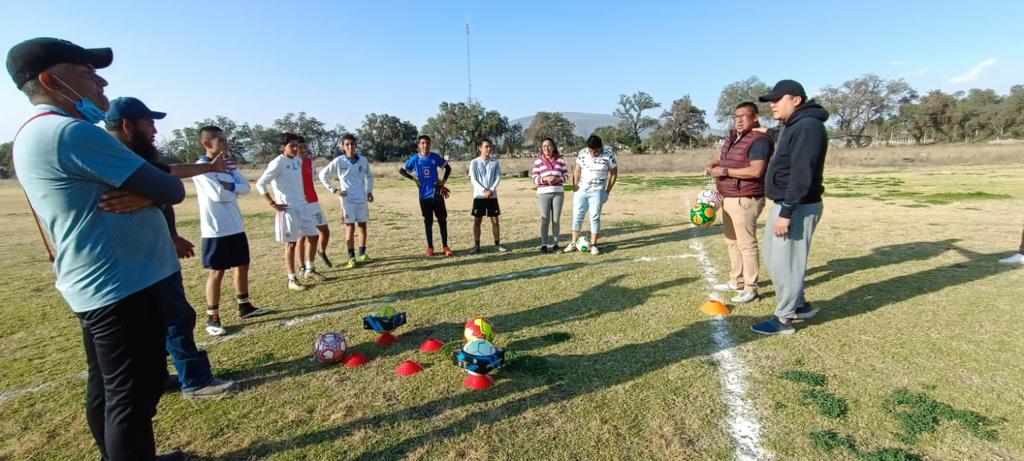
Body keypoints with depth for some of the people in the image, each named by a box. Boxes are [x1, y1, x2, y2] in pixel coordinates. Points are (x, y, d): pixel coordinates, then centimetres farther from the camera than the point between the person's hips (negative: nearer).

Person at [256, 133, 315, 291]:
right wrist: (273, 204, -15)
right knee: (291, 243, -2)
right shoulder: (278, 163, -13)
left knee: (313, 236, 11)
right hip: (288, 208, -7)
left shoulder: (298, 161, 9)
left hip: (302, 206, 8)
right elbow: (260, 184, -15)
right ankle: (292, 280, 8)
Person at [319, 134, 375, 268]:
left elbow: (369, 176, 17)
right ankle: (352, 257, 5)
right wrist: (334, 190, -2)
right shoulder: (338, 161, -7)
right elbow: (323, 175, 2)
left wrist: (369, 192, 10)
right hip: (347, 200, -3)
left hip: (362, 199, 3)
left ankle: (362, 254, 20)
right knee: (350, 228, -3)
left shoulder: (363, 160, 1)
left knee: (362, 226, 8)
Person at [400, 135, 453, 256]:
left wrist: (443, 181, 1)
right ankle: (430, 247, 15)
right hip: (424, 195, 0)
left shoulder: (435, 157, 0)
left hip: (437, 193, 0)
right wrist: (414, 179, -4)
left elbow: (448, 168, 12)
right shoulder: (414, 159, -1)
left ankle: (445, 246, 10)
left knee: (442, 219, 1)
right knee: (428, 221, 6)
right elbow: (401, 170, 7)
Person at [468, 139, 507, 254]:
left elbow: (498, 178, 0)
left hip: (492, 195, 2)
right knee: (477, 221, 2)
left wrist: (491, 190, -15)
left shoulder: (495, 162, 5)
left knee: (495, 220, 4)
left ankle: (497, 244, 13)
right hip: (479, 195, -2)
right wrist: (484, 191, -17)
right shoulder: (474, 162, -1)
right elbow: (473, 179, -7)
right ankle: (476, 245, 10)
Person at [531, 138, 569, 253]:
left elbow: (566, 174, 9)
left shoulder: (560, 159, 7)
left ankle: (555, 243, 16)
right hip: (543, 193, -1)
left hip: (558, 192, 2)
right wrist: (545, 179, -18)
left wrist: (559, 179, -11)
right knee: (545, 219, -1)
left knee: (556, 219, 5)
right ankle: (543, 244, 8)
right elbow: (535, 179, 0)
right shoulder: (538, 161, 3)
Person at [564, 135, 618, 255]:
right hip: (581, 190, 3)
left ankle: (593, 244, 6)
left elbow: (614, 173, 0)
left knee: (595, 217, -3)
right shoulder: (582, 153, -2)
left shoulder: (608, 155, -9)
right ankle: (573, 243, 13)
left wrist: (607, 191, -2)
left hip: (597, 191, -3)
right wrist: (574, 189, 1)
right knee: (577, 216, 4)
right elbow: (577, 171, 5)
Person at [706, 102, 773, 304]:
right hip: (727, 199, 10)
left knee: (747, 244, -5)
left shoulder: (759, 140, -14)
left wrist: (724, 171, -20)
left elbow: (756, 171, -24)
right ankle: (736, 281, 27)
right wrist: (715, 164, 7)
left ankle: (751, 289, 4)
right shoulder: (732, 137, 16)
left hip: (745, 201, -10)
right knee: (732, 242, 16)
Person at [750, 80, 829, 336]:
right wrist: (782, 210, 19)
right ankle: (799, 305, 32)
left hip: (798, 208, -10)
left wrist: (786, 213, -25)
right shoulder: (791, 127, 16)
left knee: (785, 263, -2)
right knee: (773, 259, 18)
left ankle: (783, 319, 10)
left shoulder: (808, 127, -16)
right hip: (783, 205, 10)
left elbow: (802, 175, -23)